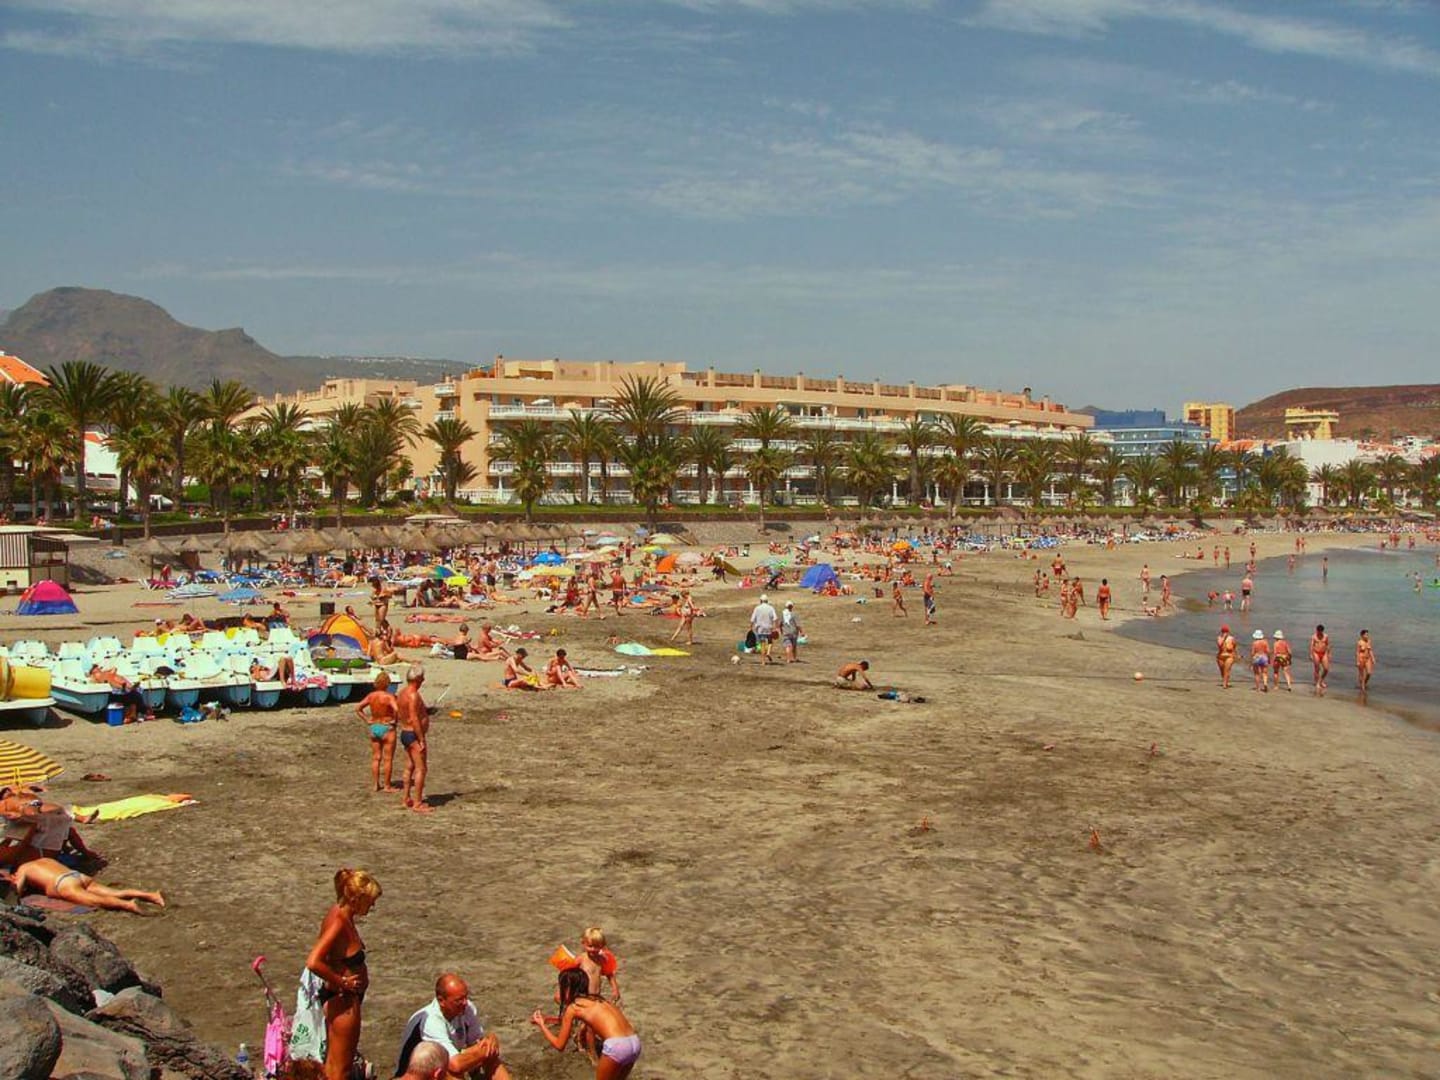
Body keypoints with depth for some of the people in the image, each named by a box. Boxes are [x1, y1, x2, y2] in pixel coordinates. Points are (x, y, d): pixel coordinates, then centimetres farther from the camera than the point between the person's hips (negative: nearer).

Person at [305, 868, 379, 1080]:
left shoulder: (341, 914, 2)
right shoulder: (338, 923, -26)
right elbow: (313, 962, -35)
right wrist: (342, 982, -22)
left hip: (342, 999, 9)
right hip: (343, 1000, -9)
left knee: (333, 1063, 21)